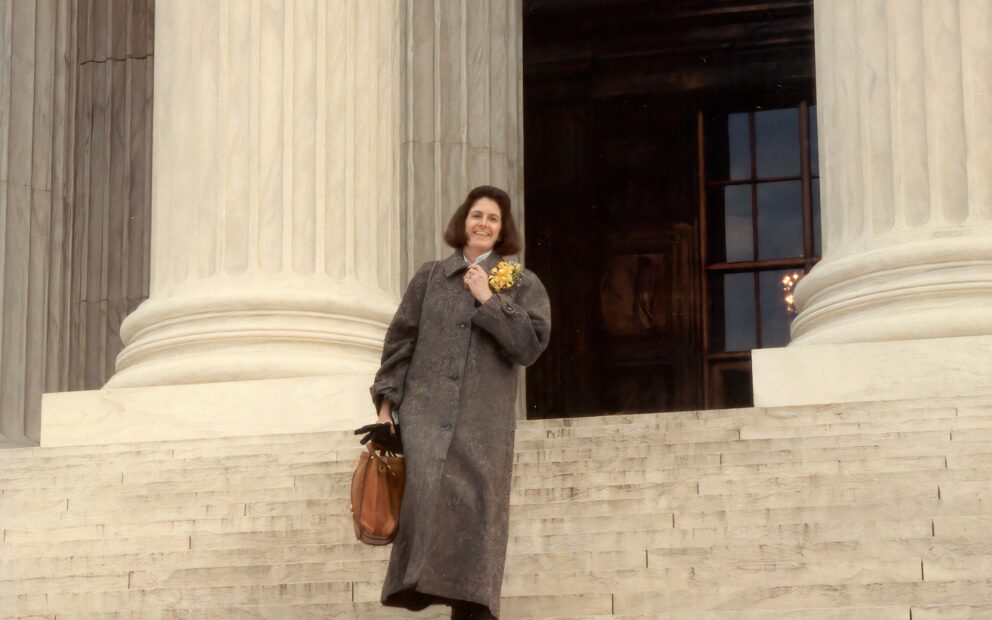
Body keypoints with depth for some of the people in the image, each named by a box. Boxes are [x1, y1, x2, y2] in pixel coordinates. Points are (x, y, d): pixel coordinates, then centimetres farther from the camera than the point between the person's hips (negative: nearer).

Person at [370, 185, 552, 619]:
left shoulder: (522, 284, 11)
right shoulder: (430, 276, 15)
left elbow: (533, 343, -2)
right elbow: (400, 340, 13)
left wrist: (489, 300, -6)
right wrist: (386, 402, 5)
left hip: (484, 419, 0)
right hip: (425, 408, 0)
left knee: (476, 509, -7)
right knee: (426, 489, -22)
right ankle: (417, 583, -22)